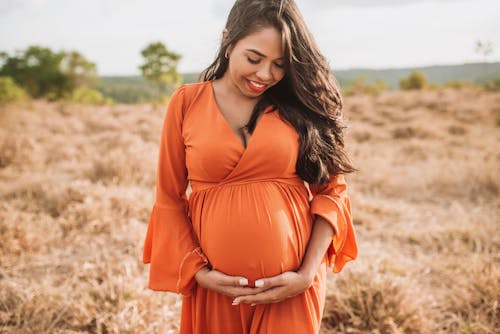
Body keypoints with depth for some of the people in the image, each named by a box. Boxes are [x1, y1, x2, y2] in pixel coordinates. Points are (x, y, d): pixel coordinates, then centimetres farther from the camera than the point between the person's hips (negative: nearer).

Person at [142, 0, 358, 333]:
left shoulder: (299, 104, -1)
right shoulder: (187, 103, -2)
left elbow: (332, 189, 0)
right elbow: (169, 200, 2)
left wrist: (308, 274, -8)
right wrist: (197, 271, -6)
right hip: (216, 285, 1)